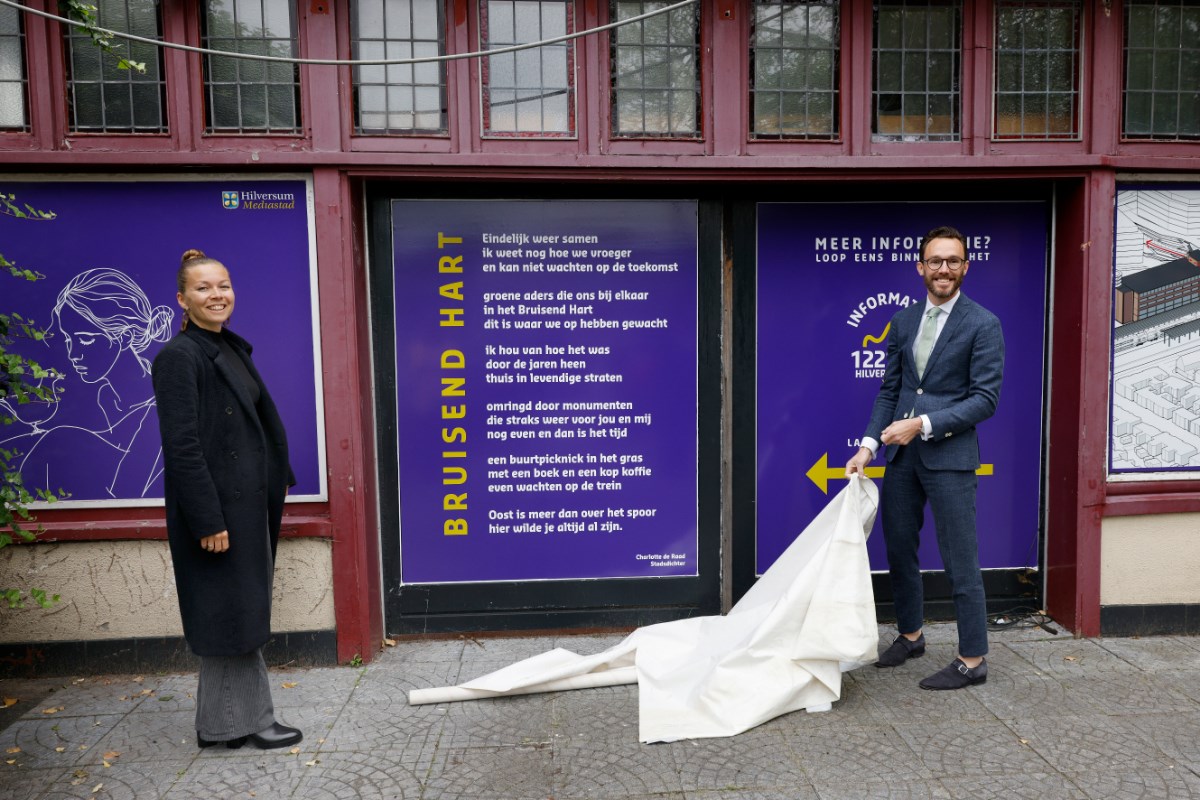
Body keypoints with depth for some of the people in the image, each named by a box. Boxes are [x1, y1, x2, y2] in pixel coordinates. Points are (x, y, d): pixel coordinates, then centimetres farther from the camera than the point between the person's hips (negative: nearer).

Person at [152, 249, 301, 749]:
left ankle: (240, 719, 31)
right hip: (215, 505, -9)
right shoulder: (178, 357, -14)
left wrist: (278, 480, 18)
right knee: (229, 613, 4)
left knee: (243, 610, 16)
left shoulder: (231, 348, 11)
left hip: (248, 501, 9)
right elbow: (182, 446, -19)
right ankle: (238, 722, 21)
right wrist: (208, 521, -21)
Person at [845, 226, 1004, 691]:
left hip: (950, 455, -6)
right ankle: (911, 636, 37)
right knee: (899, 549, 16)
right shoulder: (903, 321, 10)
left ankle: (973, 661, 19)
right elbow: (889, 390, 11)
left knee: (960, 563, 2)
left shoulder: (982, 324, -6)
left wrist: (924, 424, -19)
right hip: (901, 453, 6)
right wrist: (868, 444, 1)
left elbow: (985, 398, -11)